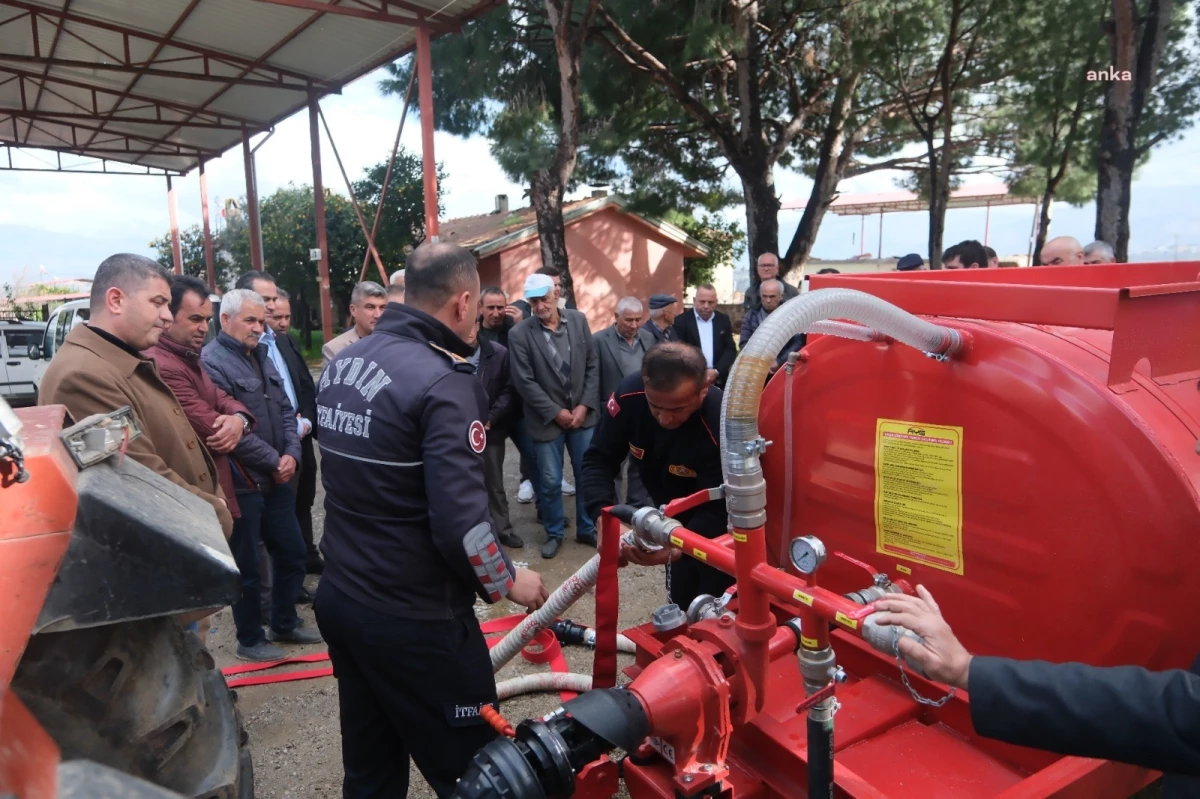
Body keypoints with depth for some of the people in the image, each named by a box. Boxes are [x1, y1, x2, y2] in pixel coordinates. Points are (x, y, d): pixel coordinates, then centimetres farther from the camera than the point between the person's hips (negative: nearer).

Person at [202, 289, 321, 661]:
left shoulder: (261, 356, 12)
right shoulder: (211, 362, -15)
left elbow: (285, 409, 11)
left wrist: (291, 454, -5)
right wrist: (275, 461, -13)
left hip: (277, 478, 8)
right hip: (242, 483, -8)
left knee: (292, 552, 17)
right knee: (246, 566, 7)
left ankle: (285, 623, 35)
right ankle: (250, 640, 24)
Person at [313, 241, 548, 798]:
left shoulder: (341, 363, 5)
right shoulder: (443, 382, -21)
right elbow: (460, 521, -24)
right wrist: (506, 580, -8)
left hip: (339, 597, 8)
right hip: (412, 617, -8)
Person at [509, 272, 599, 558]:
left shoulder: (578, 320, 0)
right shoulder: (519, 334, -11)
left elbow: (593, 366, 3)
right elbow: (525, 382, -11)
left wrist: (584, 406, -5)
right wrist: (556, 412, -12)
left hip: (582, 414, 3)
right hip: (547, 420, -3)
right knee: (550, 482, 7)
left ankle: (587, 529, 30)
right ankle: (553, 533, 28)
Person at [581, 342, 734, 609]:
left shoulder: (721, 428, -38)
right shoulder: (628, 395, -27)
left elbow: (718, 511, -30)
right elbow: (599, 461, -18)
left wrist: (679, 546, -49)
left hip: (718, 528, -4)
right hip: (676, 517, 5)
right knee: (681, 601, 21)